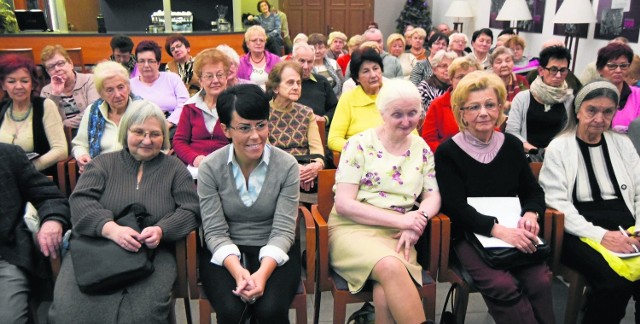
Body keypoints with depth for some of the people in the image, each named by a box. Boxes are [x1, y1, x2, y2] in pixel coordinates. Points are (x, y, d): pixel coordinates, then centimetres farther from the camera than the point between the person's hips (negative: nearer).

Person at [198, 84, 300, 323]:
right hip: (225, 253, 0)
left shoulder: (287, 165, -8)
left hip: (274, 252, 0)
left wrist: (263, 272, -26)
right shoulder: (210, 168, -7)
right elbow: (215, 231, -8)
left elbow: (283, 230, -10)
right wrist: (237, 270, -26)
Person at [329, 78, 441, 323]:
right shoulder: (359, 145, -3)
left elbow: (433, 196, 11)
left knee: (386, 292, -30)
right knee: (391, 268, -34)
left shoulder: (421, 148, 11)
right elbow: (344, 204, -9)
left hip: (397, 235, 3)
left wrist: (418, 221, -13)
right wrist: (400, 219, -15)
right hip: (353, 229, -2)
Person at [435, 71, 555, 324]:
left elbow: (533, 191, 12)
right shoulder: (448, 151, -6)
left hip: (512, 233, 4)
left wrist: (530, 213, -12)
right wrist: (497, 229, -27)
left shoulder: (512, 145, 8)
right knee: (503, 285, -28)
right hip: (468, 234, -4)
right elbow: (455, 207, -13)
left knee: (540, 280, -22)